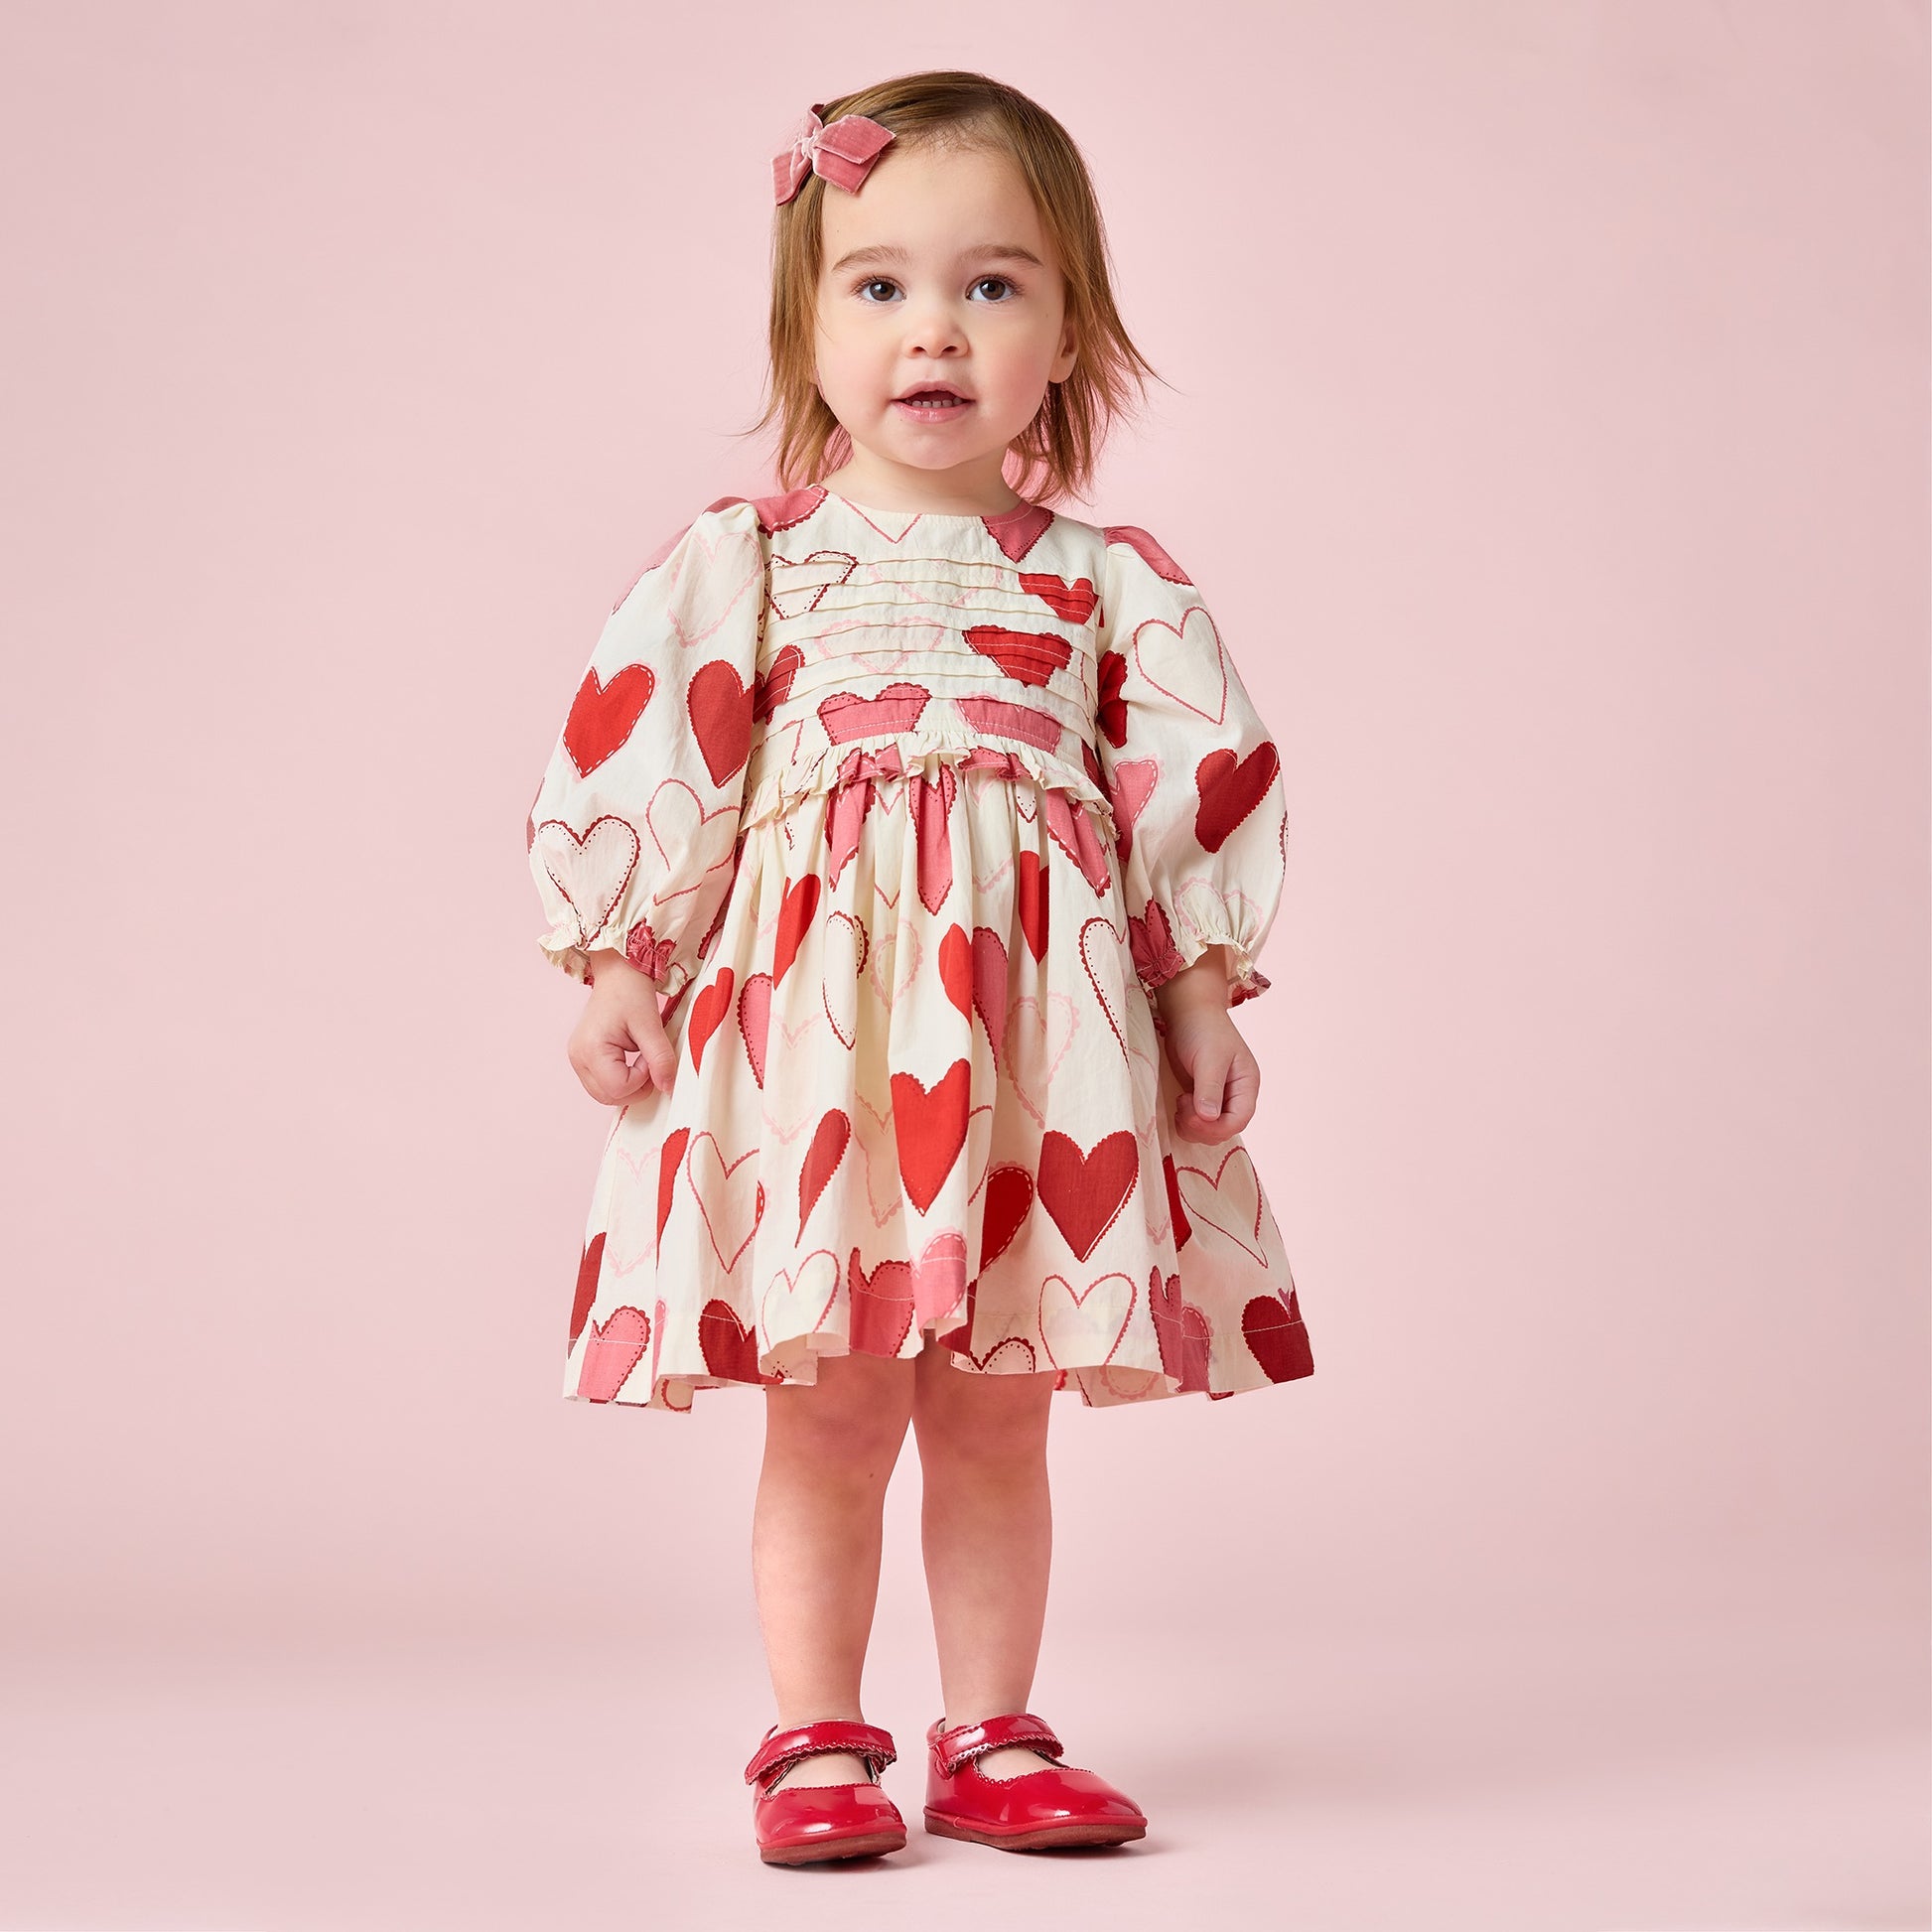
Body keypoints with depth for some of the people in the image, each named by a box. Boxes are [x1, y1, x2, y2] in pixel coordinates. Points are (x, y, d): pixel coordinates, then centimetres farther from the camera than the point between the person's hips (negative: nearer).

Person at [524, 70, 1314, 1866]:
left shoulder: (1109, 583, 8)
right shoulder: (744, 559, 2)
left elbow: (1196, 788, 9)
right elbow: (637, 761, 2)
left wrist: (1202, 998, 5)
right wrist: (619, 971, -2)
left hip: (1039, 1033, 2)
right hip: (812, 1012, -2)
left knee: (996, 1419, 9)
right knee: (831, 1417, 1)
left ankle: (990, 1737, 21)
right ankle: (818, 1745, 14)